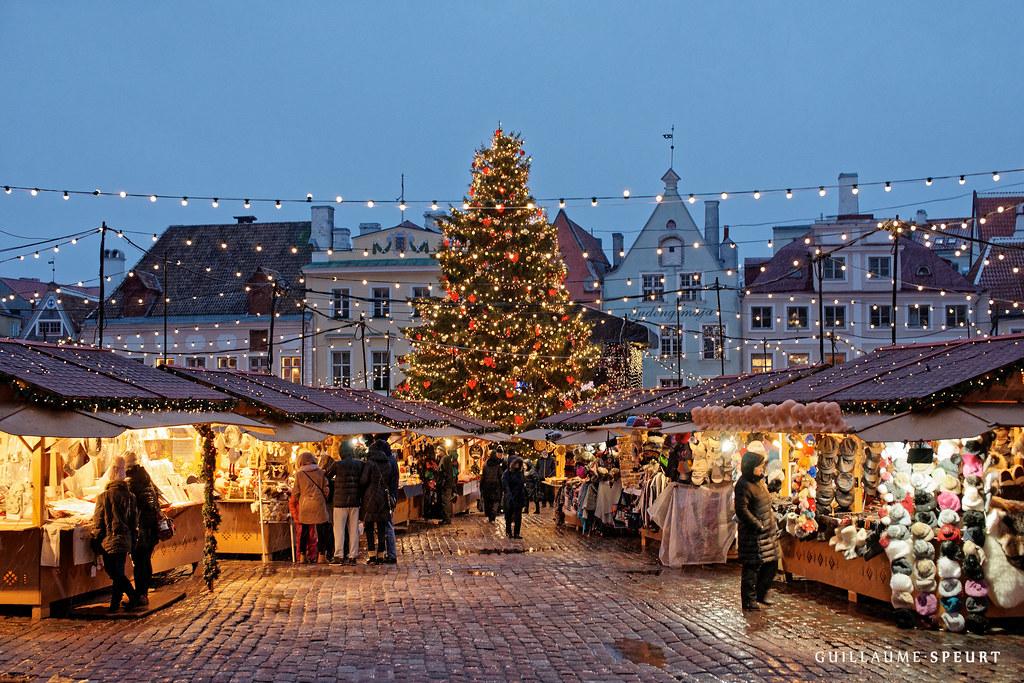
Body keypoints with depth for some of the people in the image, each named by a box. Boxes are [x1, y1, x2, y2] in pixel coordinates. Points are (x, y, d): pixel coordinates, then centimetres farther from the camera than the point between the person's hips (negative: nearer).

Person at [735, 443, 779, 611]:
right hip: (753, 534, -9)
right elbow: (742, 510, -23)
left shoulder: (759, 481, 12)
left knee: (772, 563, 14)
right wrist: (758, 525, -20)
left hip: (767, 532, 9)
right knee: (753, 566, -3)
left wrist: (773, 523, 16)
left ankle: (761, 594, 29)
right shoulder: (744, 485, -18)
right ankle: (749, 599, 6)